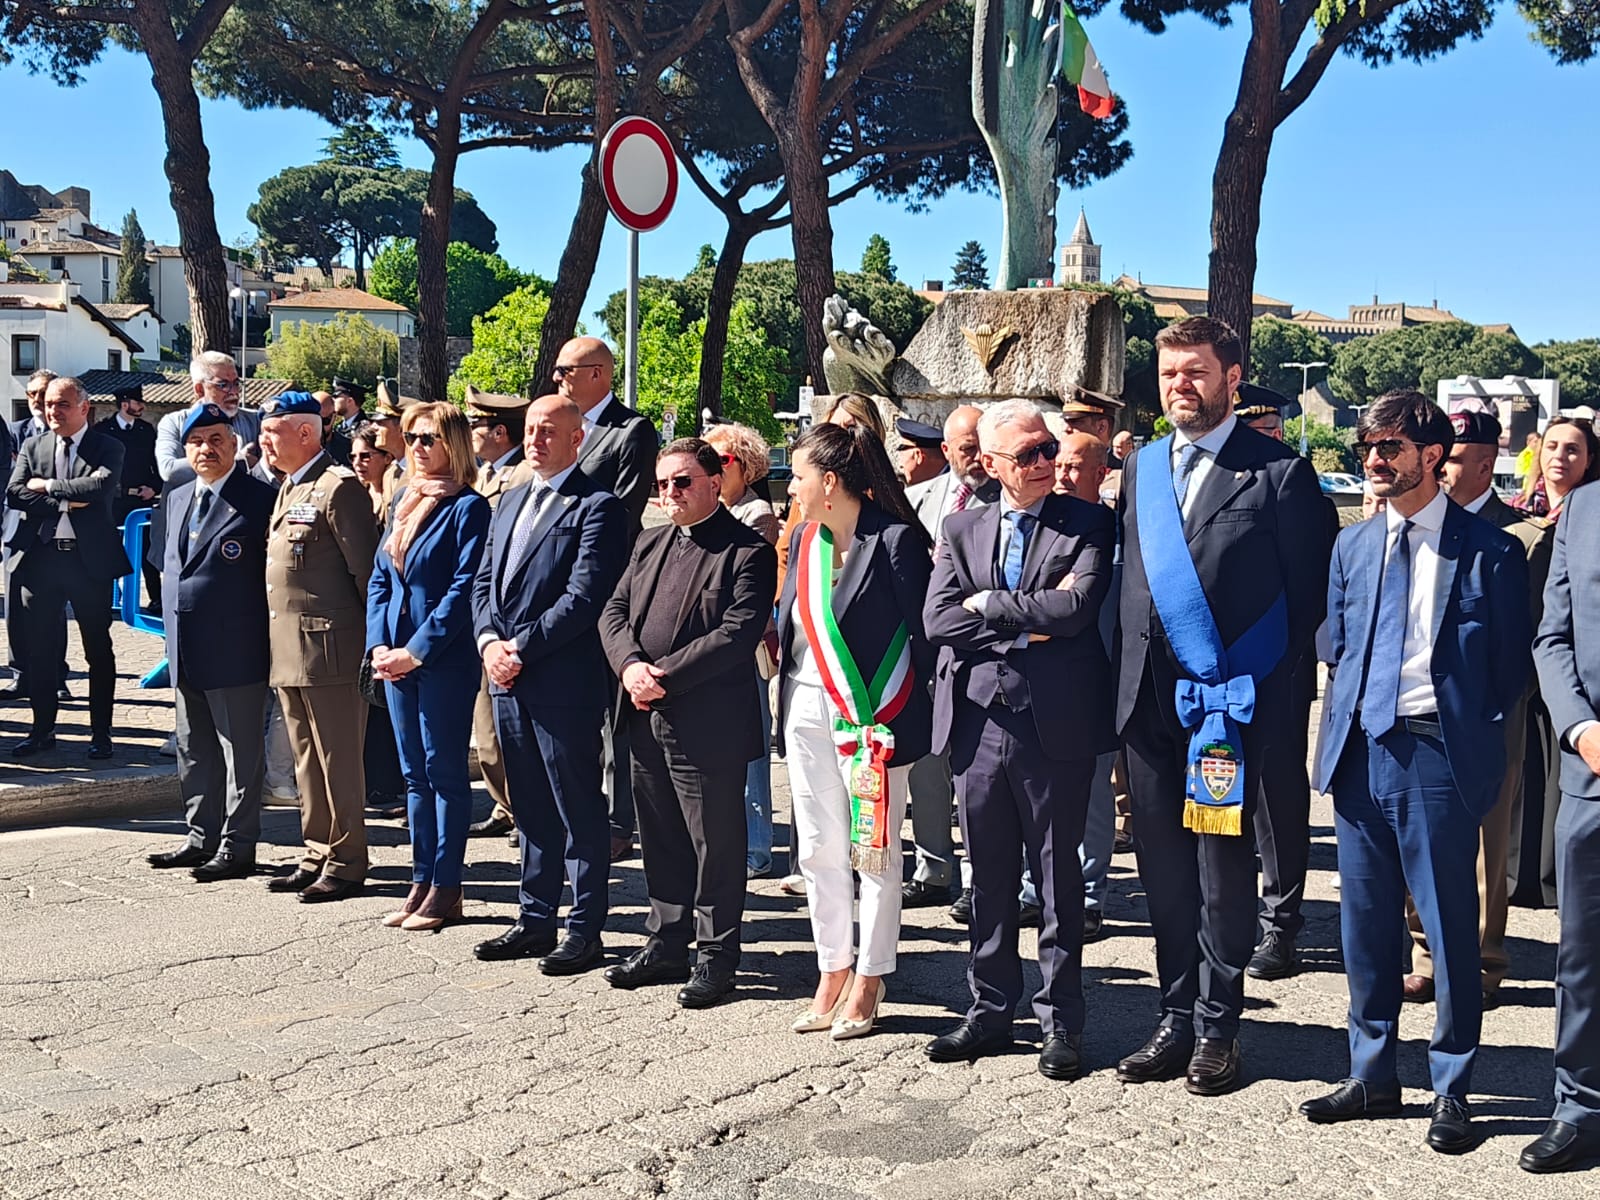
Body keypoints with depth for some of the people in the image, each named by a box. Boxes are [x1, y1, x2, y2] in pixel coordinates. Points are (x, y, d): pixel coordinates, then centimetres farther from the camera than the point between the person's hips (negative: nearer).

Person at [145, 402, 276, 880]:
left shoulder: (259, 499, -9)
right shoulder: (177, 498, 14)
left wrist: (267, 639, -11)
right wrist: (175, 631, 17)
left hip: (235, 648, -8)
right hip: (185, 649, 8)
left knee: (241, 754, 1)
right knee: (194, 751, 15)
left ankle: (237, 847, 9)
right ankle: (202, 839, 26)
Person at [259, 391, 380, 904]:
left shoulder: (338, 487, -12)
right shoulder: (288, 488, 17)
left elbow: (366, 568, -14)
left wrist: (375, 643, -14)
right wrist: (279, 645, 15)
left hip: (328, 648, -10)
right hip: (289, 650, 10)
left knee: (339, 761, -1)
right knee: (307, 764, 15)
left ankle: (345, 865, 7)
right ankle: (317, 857, 24)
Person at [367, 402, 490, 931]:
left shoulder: (468, 507, -8)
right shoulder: (405, 501, 14)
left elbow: (464, 589, -15)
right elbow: (379, 577, 14)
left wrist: (418, 650, -17)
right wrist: (379, 645, 1)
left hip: (445, 660, -7)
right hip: (396, 659, 7)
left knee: (445, 771, -1)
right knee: (415, 774, 11)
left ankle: (446, 888, 7)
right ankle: (421, 882, 19)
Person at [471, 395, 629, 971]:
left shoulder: (596, 507, -8)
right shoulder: (510, 501, 18)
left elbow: (584, 597, -16)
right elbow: (484, 580, 16)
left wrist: (521, 648, -16)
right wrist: (489, 640, -1)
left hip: (563, 681, -7)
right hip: (508, 681, 8)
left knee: (578, 810, 1)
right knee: (530, 809, 15)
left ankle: (585, 930, 9)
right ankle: (535, 921, 24)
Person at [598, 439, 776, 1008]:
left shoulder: (748, 552, -9)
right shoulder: (649, 544, 16)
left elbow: (737, 634, -18)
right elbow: (614, 612, 11)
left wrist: (665, 677, -19)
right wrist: (630, 665, -9)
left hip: (708, 724, -7)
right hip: (647, 720, 7)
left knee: (715, 844, 2)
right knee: (661, 839, 16)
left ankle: (716, 955, 13)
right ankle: (668, 942, 28)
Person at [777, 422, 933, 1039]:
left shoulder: (895, 539, -11)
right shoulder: (804, 539, 10)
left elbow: (922, 630, -10)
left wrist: (901, 712, -10)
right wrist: (787, 698, 9)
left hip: (874, 712, -7)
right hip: (808, 709, 7)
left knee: (874, 850, 2)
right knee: (819, 849, 11)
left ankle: (868, 982, 13)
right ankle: (833, 974, 22)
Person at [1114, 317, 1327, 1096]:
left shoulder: (1277, 472, -4)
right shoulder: (1140, 469, 14)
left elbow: (1308, 593, -3)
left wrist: (1260, 681, -7)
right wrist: (1128, 676, 8)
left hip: (1226, 702, -5)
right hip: (1148, 701, 5)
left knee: (1222, 865, 3)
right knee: (1162, 866, 10)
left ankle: (1217, 1028, 14)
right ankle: (1178, 1022, 21)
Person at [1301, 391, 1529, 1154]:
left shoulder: (1489, 552, -3)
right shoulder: (1353, 546, 12)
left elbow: (1510, 666, 0)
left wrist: (1474, 740, -3)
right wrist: (1341, 733, 9)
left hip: (1440, 756, -5)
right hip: (1361, 750, 5)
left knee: (1450, 925, 3)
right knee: (1365, 921, 11)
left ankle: (1451, 1091, 16)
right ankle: (1372, 1076, 24)